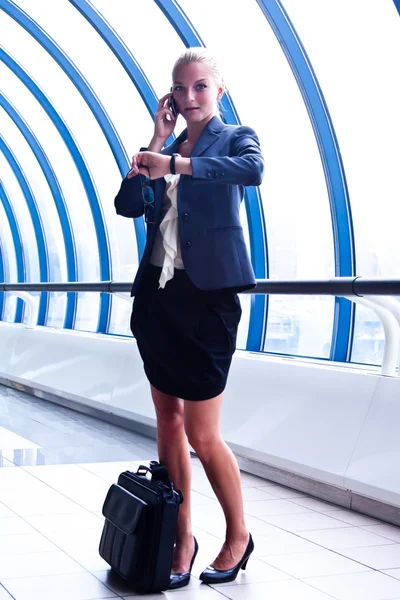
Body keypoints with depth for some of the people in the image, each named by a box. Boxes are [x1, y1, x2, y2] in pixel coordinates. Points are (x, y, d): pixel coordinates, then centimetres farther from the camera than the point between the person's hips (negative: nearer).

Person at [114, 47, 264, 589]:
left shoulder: (235, 137, 2)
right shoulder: (166, 146, 16)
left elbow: (253, 169, -23)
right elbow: (128, 205, 3)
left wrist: (174, 164, -26)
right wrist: (158, 141, 1)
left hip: (207, 294, -6)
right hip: (157, 291, 6)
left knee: (202, 434, -3)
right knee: (169, 420, 9)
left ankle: (239, 535, 18)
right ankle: (182, 537, 21)